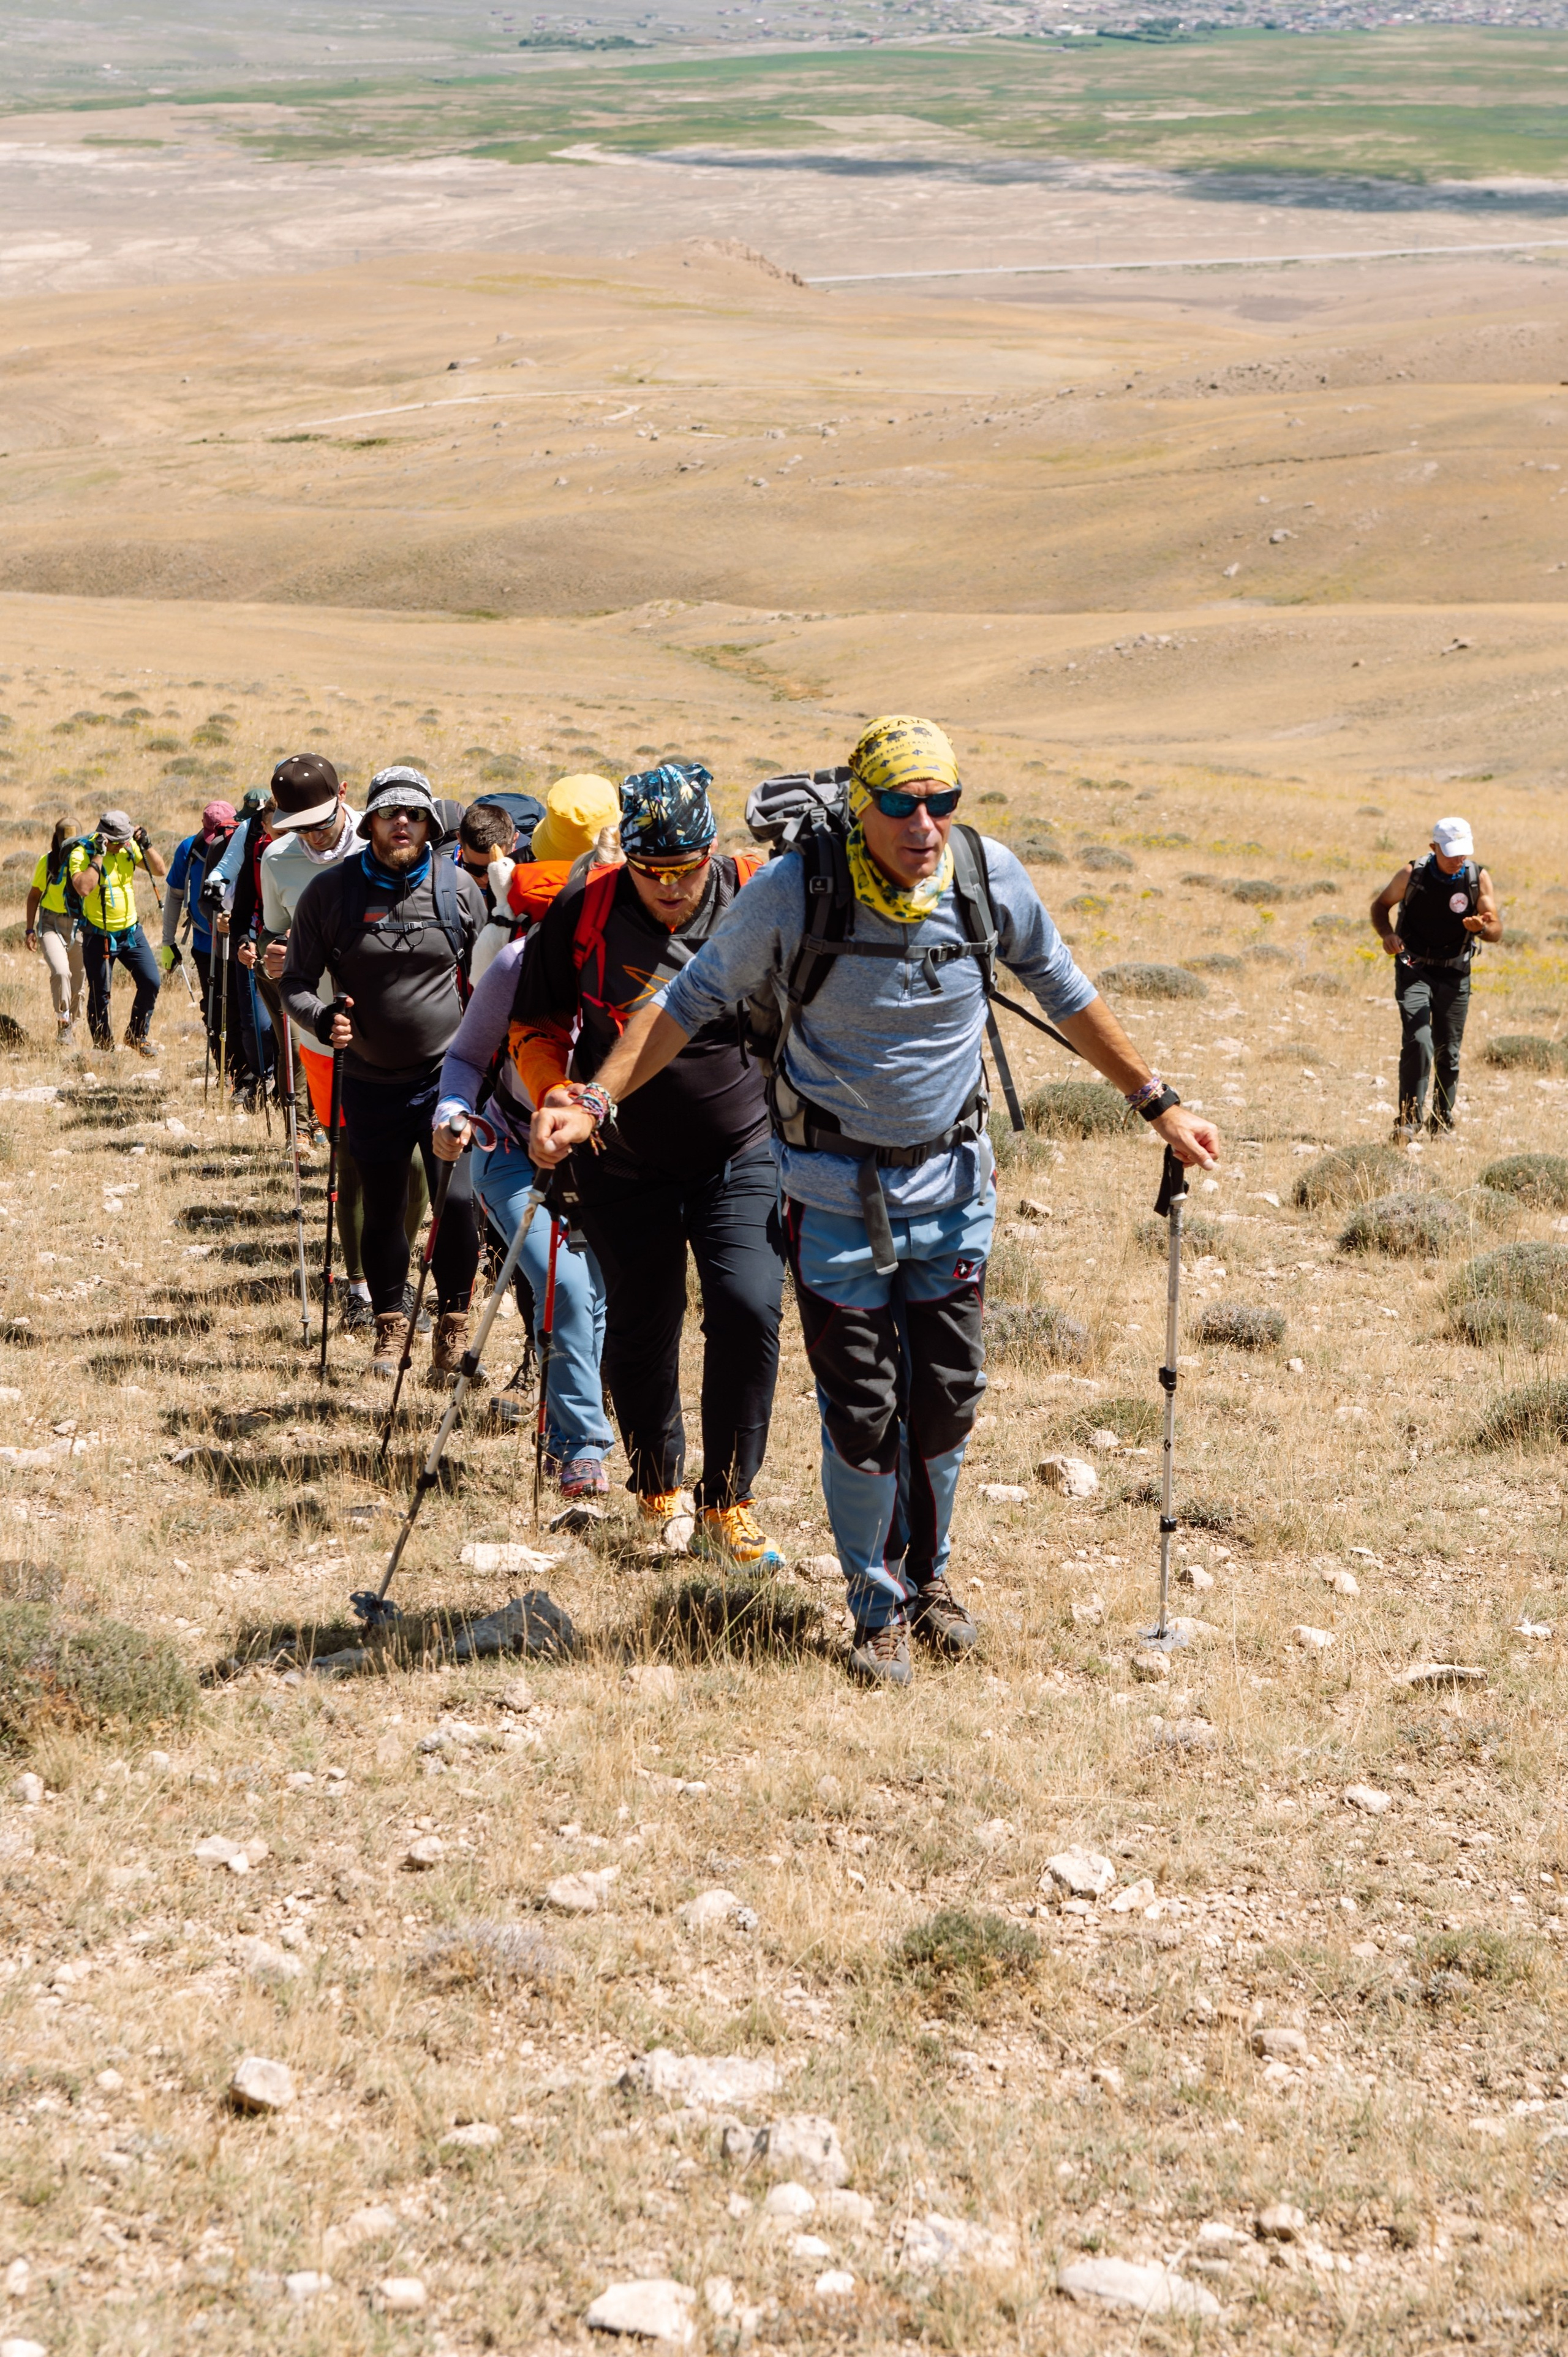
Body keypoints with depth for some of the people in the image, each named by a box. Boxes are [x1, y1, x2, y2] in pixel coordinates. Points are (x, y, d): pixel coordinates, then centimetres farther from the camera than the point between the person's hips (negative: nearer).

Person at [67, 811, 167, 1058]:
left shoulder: (129, 848, 0)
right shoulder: (81, 854, -16)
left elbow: (160, 871, -1)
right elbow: (83, 888, -32)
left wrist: (146, 846, -15)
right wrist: (98, 855, -30)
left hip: (131, 932, 5)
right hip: (99, 936, -4)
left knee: (151, 982, -2)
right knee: (99, 996, 1)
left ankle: (137, 1035, 17)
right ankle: (104, 1049, 14)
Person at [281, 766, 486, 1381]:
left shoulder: (458, 888, -2)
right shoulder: (330, 891, -5)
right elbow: (295, 981, 2)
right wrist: (323, 1019, -17)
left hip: (447, 1074, 0)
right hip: (371, 1081, 1)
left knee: (456, 1201, -10)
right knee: (382, 1210, 9)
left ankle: (453, 1325, 10)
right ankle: (390, 1328, 28)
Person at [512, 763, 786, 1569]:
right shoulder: (582, 912, -9)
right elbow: (537, 1025, 3)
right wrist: (555, 1092, -15)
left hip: (742, 1157, -1)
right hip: (626, 1167, 1)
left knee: (747, 1310, -16)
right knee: (639, 1333, 8)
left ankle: (726, 1505, -3)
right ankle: (655, 1491, 31)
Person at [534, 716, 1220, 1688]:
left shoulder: (990, 878, -10)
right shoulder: (795, 893, -19)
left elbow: (1065, 992, 7)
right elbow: (691, 1002, -7)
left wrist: (1159, 1103, 10)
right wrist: (594, 1103, -17)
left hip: (953, 1179, 3)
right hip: (837, 1190, -3)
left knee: (947, 1397, 10)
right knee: (861, 1412, 1)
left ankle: (928, 1572, 35)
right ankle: (878, 1608, 21)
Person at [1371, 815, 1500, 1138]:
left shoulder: (1479, 879, -9)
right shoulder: (1413, 874, -11)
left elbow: (1497, 931, -10)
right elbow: (1381, 906, 3)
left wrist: (1483, 927, -35)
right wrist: (1387, 934, -18)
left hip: (1455, 975, 2)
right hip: (1414, 970, -2)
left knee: (1448, 1053, 8)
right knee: (1418, 1042, -20)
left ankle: (1442, 1121, 25)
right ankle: (1409, 1118, -14)